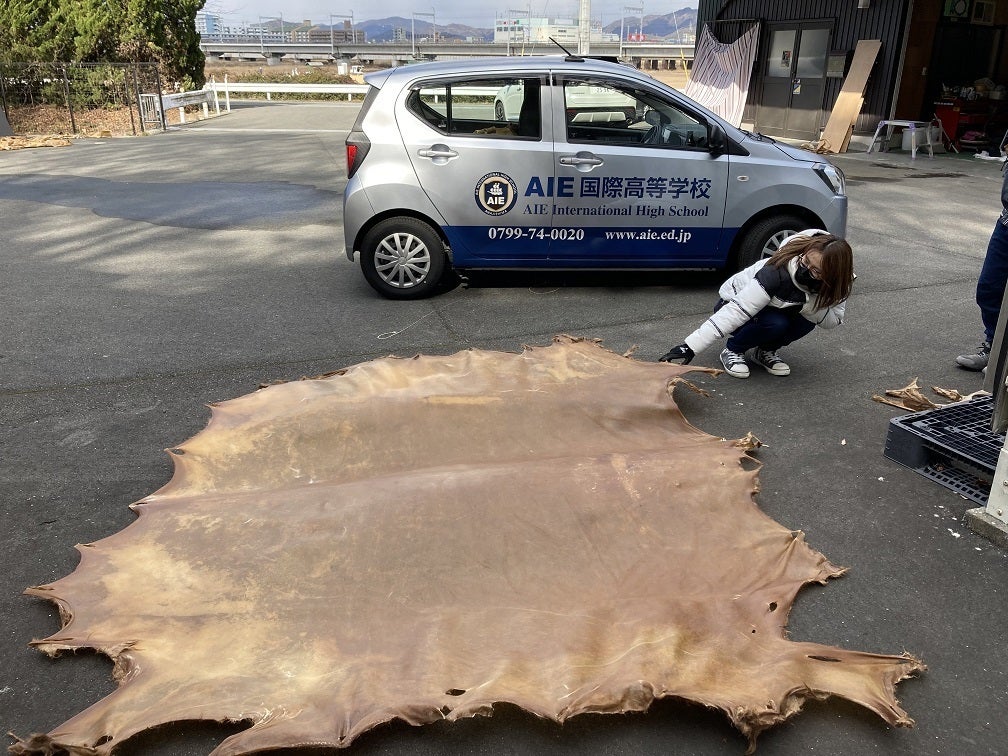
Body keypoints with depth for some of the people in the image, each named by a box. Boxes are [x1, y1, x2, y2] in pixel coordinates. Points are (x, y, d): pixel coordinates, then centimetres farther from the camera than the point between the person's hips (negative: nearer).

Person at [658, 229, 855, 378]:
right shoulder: (777, 272, -36)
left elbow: (833, 321, -15)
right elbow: (734, 312, -42)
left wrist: (807, 303, -36)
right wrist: (689, 348, -48)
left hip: (772, 308, 5)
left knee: (807, 319, -24)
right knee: (775, 323, -34)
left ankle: (764, 351, 0)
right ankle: (733, 350, -8)